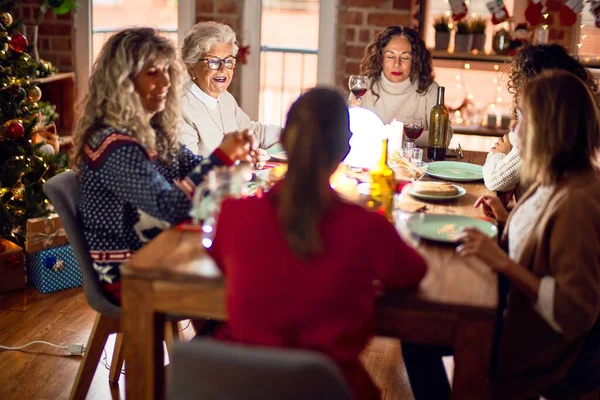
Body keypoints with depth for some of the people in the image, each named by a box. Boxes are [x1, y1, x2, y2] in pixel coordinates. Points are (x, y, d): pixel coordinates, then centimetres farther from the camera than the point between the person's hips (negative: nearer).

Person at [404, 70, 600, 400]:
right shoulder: (557, 181, -2)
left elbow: (573, 311, -28)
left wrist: (503, 263, -29)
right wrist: (507, 219, 3)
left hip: (536, 347, -8)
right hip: (515, 303, 8)